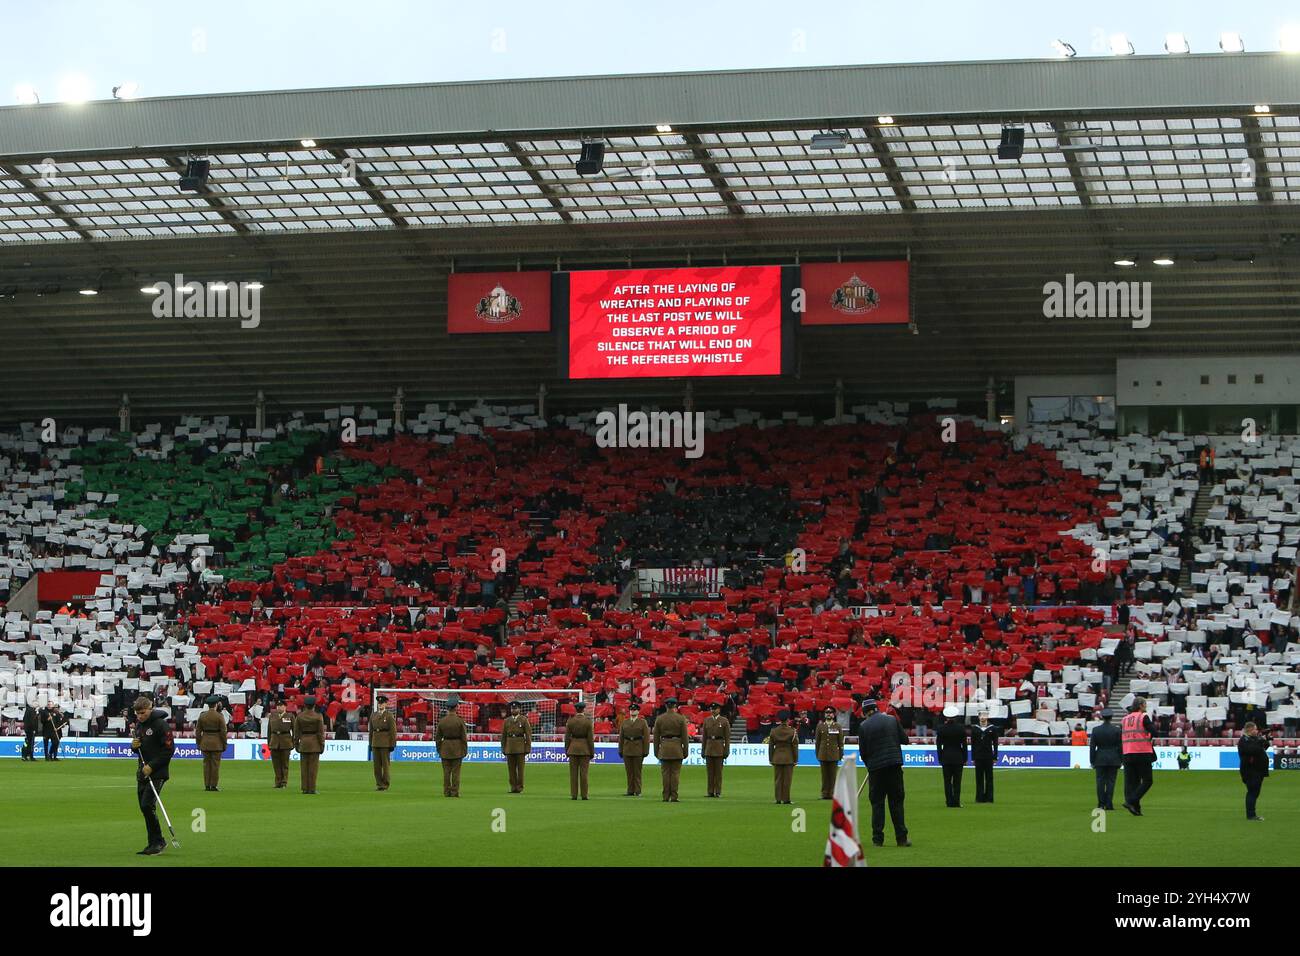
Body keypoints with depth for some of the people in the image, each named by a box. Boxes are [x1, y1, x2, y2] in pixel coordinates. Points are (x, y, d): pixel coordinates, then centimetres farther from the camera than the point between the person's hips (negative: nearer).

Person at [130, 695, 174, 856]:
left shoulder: (161, 724, -13)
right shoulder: (139, 724, 13)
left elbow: (169, 749, -15)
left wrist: (152, 766, -17)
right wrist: (134, 746, -2)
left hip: (157, 772, -8)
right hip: (142, 771, 8)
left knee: (147, 805, -15)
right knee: (144, 807, 7)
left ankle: (157, 841, -4)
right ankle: (154, 843, 15)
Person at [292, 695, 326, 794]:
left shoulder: (299, 716, 0)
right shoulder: (318, 717, -7)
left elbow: (296, 732, 3)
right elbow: (321, 733, -7)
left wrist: (296, 744, 10)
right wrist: (322, 745, -1)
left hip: (303, 742, 2)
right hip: (315, 743, -2)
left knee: (304, 767, 6)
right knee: (313, 766, -1)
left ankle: (305, 788, 5)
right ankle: (312, 789, -3)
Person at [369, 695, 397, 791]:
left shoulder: (389, 715, -2)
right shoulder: (373, 715, 13)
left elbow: (393, 731, -5)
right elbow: (371, 730, 15)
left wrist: (392, 744, -9)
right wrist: (370, 744, 11)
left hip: (385, 743, -5)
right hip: (375, 743, 5)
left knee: (385, 764, -3)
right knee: (377, 765, 3)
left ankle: (385, 784, 0)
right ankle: (379, 783, 8)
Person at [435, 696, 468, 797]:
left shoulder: (442, 721, -2)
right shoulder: (460, 720, -9)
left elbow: (437, 738, 3)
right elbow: (464, 737, -8)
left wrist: (439, 751, 12)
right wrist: (465, 750, 1)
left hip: (445, 748, 2)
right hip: (457, 749, -2)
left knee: (446, 772, 7)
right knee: (456, 771, 3)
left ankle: (447, 792, 9)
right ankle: (455, 791, 2)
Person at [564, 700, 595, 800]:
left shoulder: (570, 721, -2)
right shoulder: (588, 721, -8)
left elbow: (567, 737, 0)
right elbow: (590, 737, -7)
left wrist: (567, 750, 8)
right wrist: (592, 752, -1)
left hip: (573, 748, 2)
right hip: (584, 749, -1)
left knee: (573, 773, 4)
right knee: (584, 773, 1)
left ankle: (574, 795, 2)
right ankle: (584, 795, -1)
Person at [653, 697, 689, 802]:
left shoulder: (659, 719, 1)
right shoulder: (681, 718, -3)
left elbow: (656, 737, 4)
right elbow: (685, 737, -2)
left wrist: (656, 751, 11)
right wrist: (686, 751, 4)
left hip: (664, 748, 1)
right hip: (677, 748, -1)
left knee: (665, 773, 4)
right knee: (675, 773, 1)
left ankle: (666, 797, 3)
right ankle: (674, 797, -2)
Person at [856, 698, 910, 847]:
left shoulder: (863, 726, -2)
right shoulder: (892, 719, 3)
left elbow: (863, 751, 2)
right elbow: (904, 739, 6)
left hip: (876, 768, -2)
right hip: (895, 765, 2)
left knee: (877, 803, 6)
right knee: (897, 801, 7)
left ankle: (877, 839, 3)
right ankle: (901, 838, 6)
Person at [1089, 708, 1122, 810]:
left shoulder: (1095, 730, -1)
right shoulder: (1116, 730, -4)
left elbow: (1092, 747, 0)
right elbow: (1120, 747, -2)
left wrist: (1092, 761, 6)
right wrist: (1121, 760, 6)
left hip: (1100, 760, 1)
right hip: (1113, 760, -1)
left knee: (1100, 782, 5)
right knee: (1110, 782, 2)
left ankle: (1101, 804, 2)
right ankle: (1109, 804, -2)